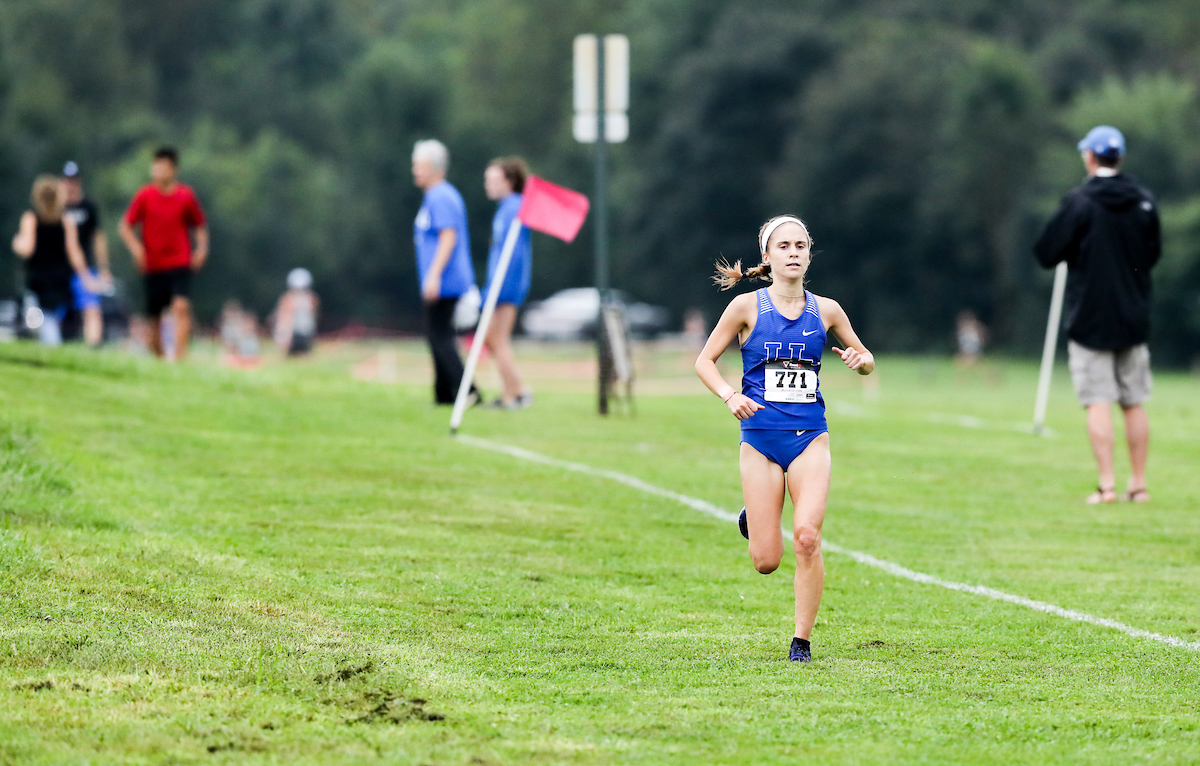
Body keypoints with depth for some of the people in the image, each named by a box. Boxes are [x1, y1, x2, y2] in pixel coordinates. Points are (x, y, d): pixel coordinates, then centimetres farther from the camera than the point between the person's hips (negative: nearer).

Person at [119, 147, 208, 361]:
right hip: (153, 265, 1)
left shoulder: (186, 196, 2)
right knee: (154, 317, 5)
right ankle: (158, 357, 20)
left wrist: (201, 248, -3)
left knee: (181, 307, -20)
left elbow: (200, 225, 13)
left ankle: (180, 356, -24)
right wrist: (135, 246, -10)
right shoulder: (145, 196, 1)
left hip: (180, 263, -1)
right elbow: (126, 226, 7)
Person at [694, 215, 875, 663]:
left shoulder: (825, 311, 6)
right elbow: (704, 361, 5)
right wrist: (729, 395, -13)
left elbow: (867, 360, 18)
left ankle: (802, 641, -5)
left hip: (809, 438, 1)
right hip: (761, 437, -1)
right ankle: (754, 522, 35)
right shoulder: (747, 307, -1)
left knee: (807, 537, -18)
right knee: (767, 561, -3)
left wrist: (860, 360, -6)